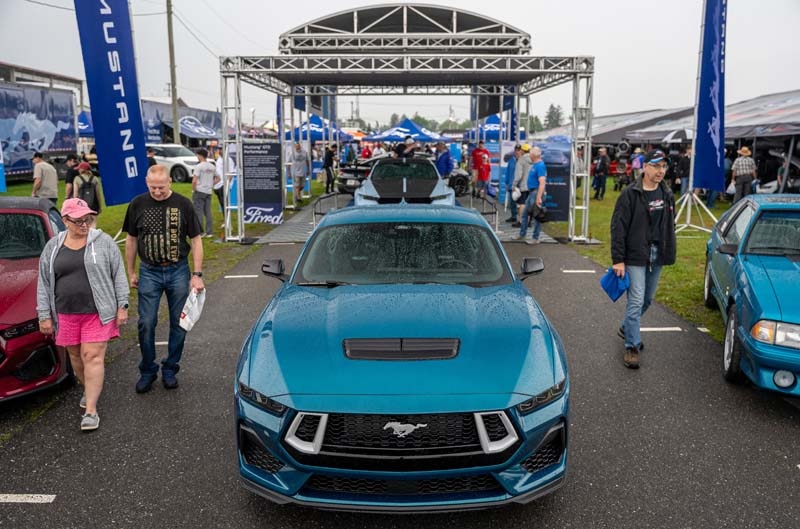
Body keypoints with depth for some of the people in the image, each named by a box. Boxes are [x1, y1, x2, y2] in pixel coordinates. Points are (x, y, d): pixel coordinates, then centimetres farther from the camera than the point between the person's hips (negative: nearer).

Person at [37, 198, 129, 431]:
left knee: (93, 356, -5)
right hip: (66, 314, 3)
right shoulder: (53, 247, 5)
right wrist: (44, 315, 5)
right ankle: (89, 389, 37)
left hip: (98, 312, -3)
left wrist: (122, 306, -5)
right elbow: (44, 283, 8)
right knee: (76, 355, 13)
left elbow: (118, 275, -1)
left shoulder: (103, 242, -3)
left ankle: (91, 410, -3)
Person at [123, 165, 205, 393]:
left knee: (178, 323, 7)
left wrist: (197, 275, -5)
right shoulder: (138, 204, 0)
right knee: (146, 324, 1)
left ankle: (170, 369, 22)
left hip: (178, 271, 0)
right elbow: (131, 240, 9)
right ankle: (147, 371, 18)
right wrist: (131, 272, 9)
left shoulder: (183, 204, -3)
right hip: (149, 272, 1)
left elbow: (195, 240, -1)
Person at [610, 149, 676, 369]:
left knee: (647, 299, 16)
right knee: (636, 301, -9)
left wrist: (668, 251, 11)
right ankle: (632, 347, -2)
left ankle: (626, 328, 38)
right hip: (635, 257, -6)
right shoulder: (630, 194, -11)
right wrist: (618, 259, -16)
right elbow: (618, 227, -13)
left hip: (657, 257, 6)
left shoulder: (667, 194, 8)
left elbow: (670, 224, 17)